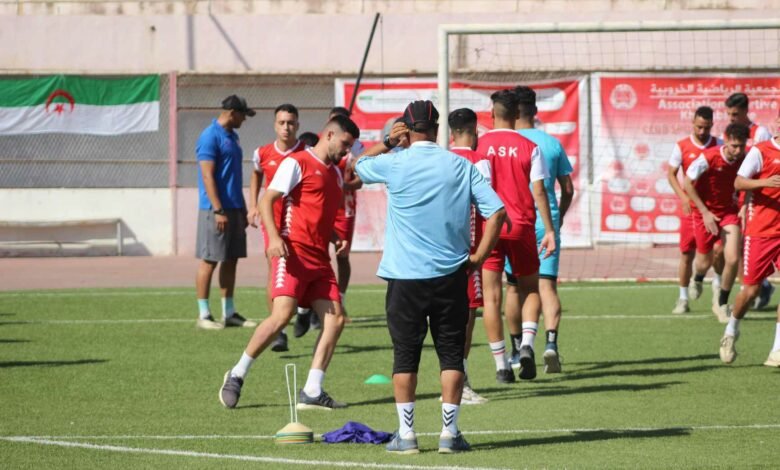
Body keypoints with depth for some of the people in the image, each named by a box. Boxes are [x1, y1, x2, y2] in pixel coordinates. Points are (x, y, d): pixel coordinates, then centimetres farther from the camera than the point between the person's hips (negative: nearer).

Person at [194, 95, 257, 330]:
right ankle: (203, 315, -2)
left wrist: (242, 209, 20)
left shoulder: (232, 136, 15)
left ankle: (229, 313, 15)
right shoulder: (211, 137, -12)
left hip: (234, 208, 9)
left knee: (231, 260, 10)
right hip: (216, 209, -9)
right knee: (209, 260, -5)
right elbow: (207, 176, -17)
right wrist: (218, 210, -21)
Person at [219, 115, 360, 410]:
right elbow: (266, 201, -9)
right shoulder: (297, 163, -3)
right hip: (293, 252, -8)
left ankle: (312, 392, -2)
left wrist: (335, 238, 17)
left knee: (335, 318, -3)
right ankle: (237, 375, -6)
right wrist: (274, 238, -23)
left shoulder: (335, 174, 22)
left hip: (320, 258, 8)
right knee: (283, 314, -20)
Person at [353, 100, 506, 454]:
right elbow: (497, 211, -3)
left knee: (405, 355, 6)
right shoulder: (461, 167, 1)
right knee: (451, 354, 7)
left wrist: (386, 143, 19)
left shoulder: (394, 164, -5)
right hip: (450, 275, 1)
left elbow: (356, 168, 15)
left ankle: (406, 434, 5)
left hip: (405, 276, -1)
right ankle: (449, 433, 5)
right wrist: (478, 256, 2)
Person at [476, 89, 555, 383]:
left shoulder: (479, 146, -1)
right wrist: (550, 230, -1)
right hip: (522, 227, 0)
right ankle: (526, 345, -8)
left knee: (492, 297, 4)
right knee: (530, 290, 15)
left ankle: (501, 365, 2)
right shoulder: (529, 148, -1)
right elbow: (539, 192, -4)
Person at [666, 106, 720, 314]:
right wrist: (683, 196, -12)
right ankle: (683, 299, 12)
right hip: (691, 208, 0)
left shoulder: (719, 146, 3)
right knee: (686, 254, 2)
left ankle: (717, 283, 13)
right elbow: (671, 174, 2)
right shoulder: (682, 146, 1)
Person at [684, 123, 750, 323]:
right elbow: (687, 183, -15)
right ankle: (698, 279, 49)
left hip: (729, 211, 2)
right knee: (705, 263, 9)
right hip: (706, 213, -2)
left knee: (733, 259, -13)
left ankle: (722, 304, 7)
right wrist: (705, 212, -17)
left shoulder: (744, 159, -12)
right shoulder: (708, 158, -25)